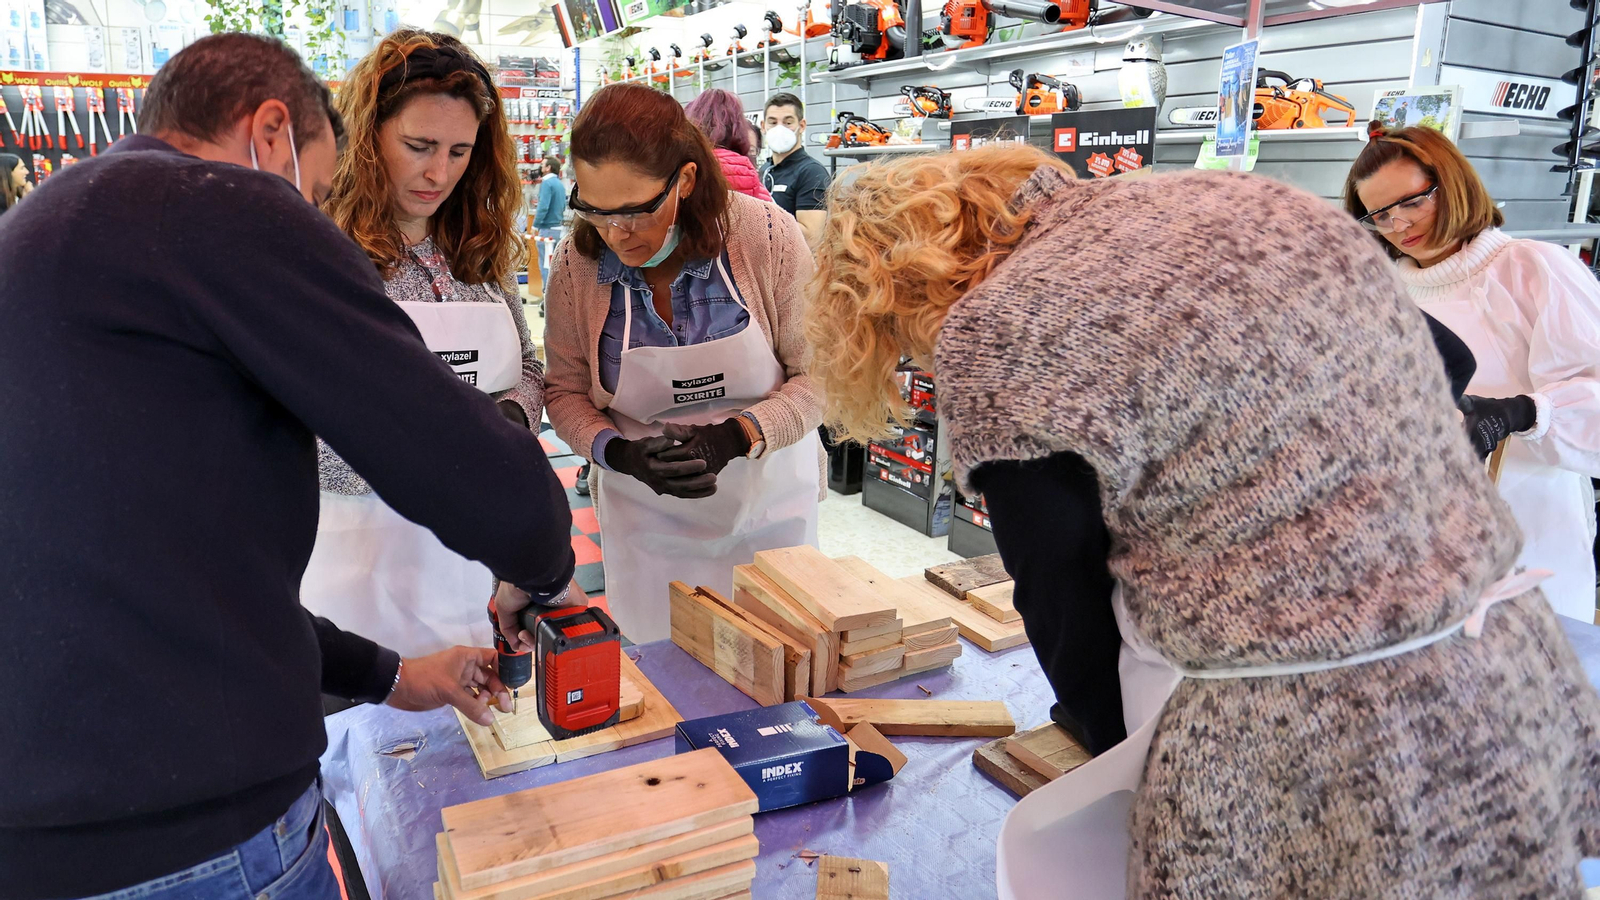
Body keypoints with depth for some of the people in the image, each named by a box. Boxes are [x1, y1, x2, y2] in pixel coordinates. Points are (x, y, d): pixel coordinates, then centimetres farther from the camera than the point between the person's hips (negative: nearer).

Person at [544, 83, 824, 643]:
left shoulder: (766, 237, -17)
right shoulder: (577, 265, -11)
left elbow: (817, 375, -10)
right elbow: (565, 392, 0)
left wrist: (735, 436, -25)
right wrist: (619, 453, -19)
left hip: (768, 502, 0)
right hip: (645, 518, 1)